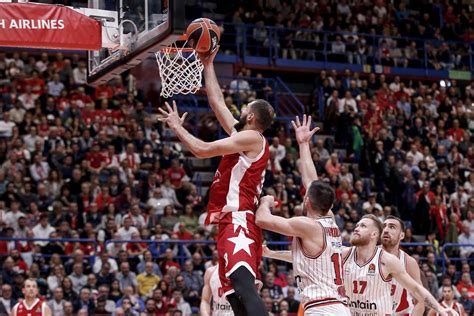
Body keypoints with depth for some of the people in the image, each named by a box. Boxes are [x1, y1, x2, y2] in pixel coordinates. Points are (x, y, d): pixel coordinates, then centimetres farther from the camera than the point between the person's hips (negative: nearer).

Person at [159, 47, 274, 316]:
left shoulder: (252, 138, -5)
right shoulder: (242, 137, 21)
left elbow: (202, 150, -10)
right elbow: (217, 102, 30)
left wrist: (177, 127, 5)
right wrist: (208, 65, 34)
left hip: (238, 223, -10)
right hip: (232, 225, 10)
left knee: (243, 284, -28)